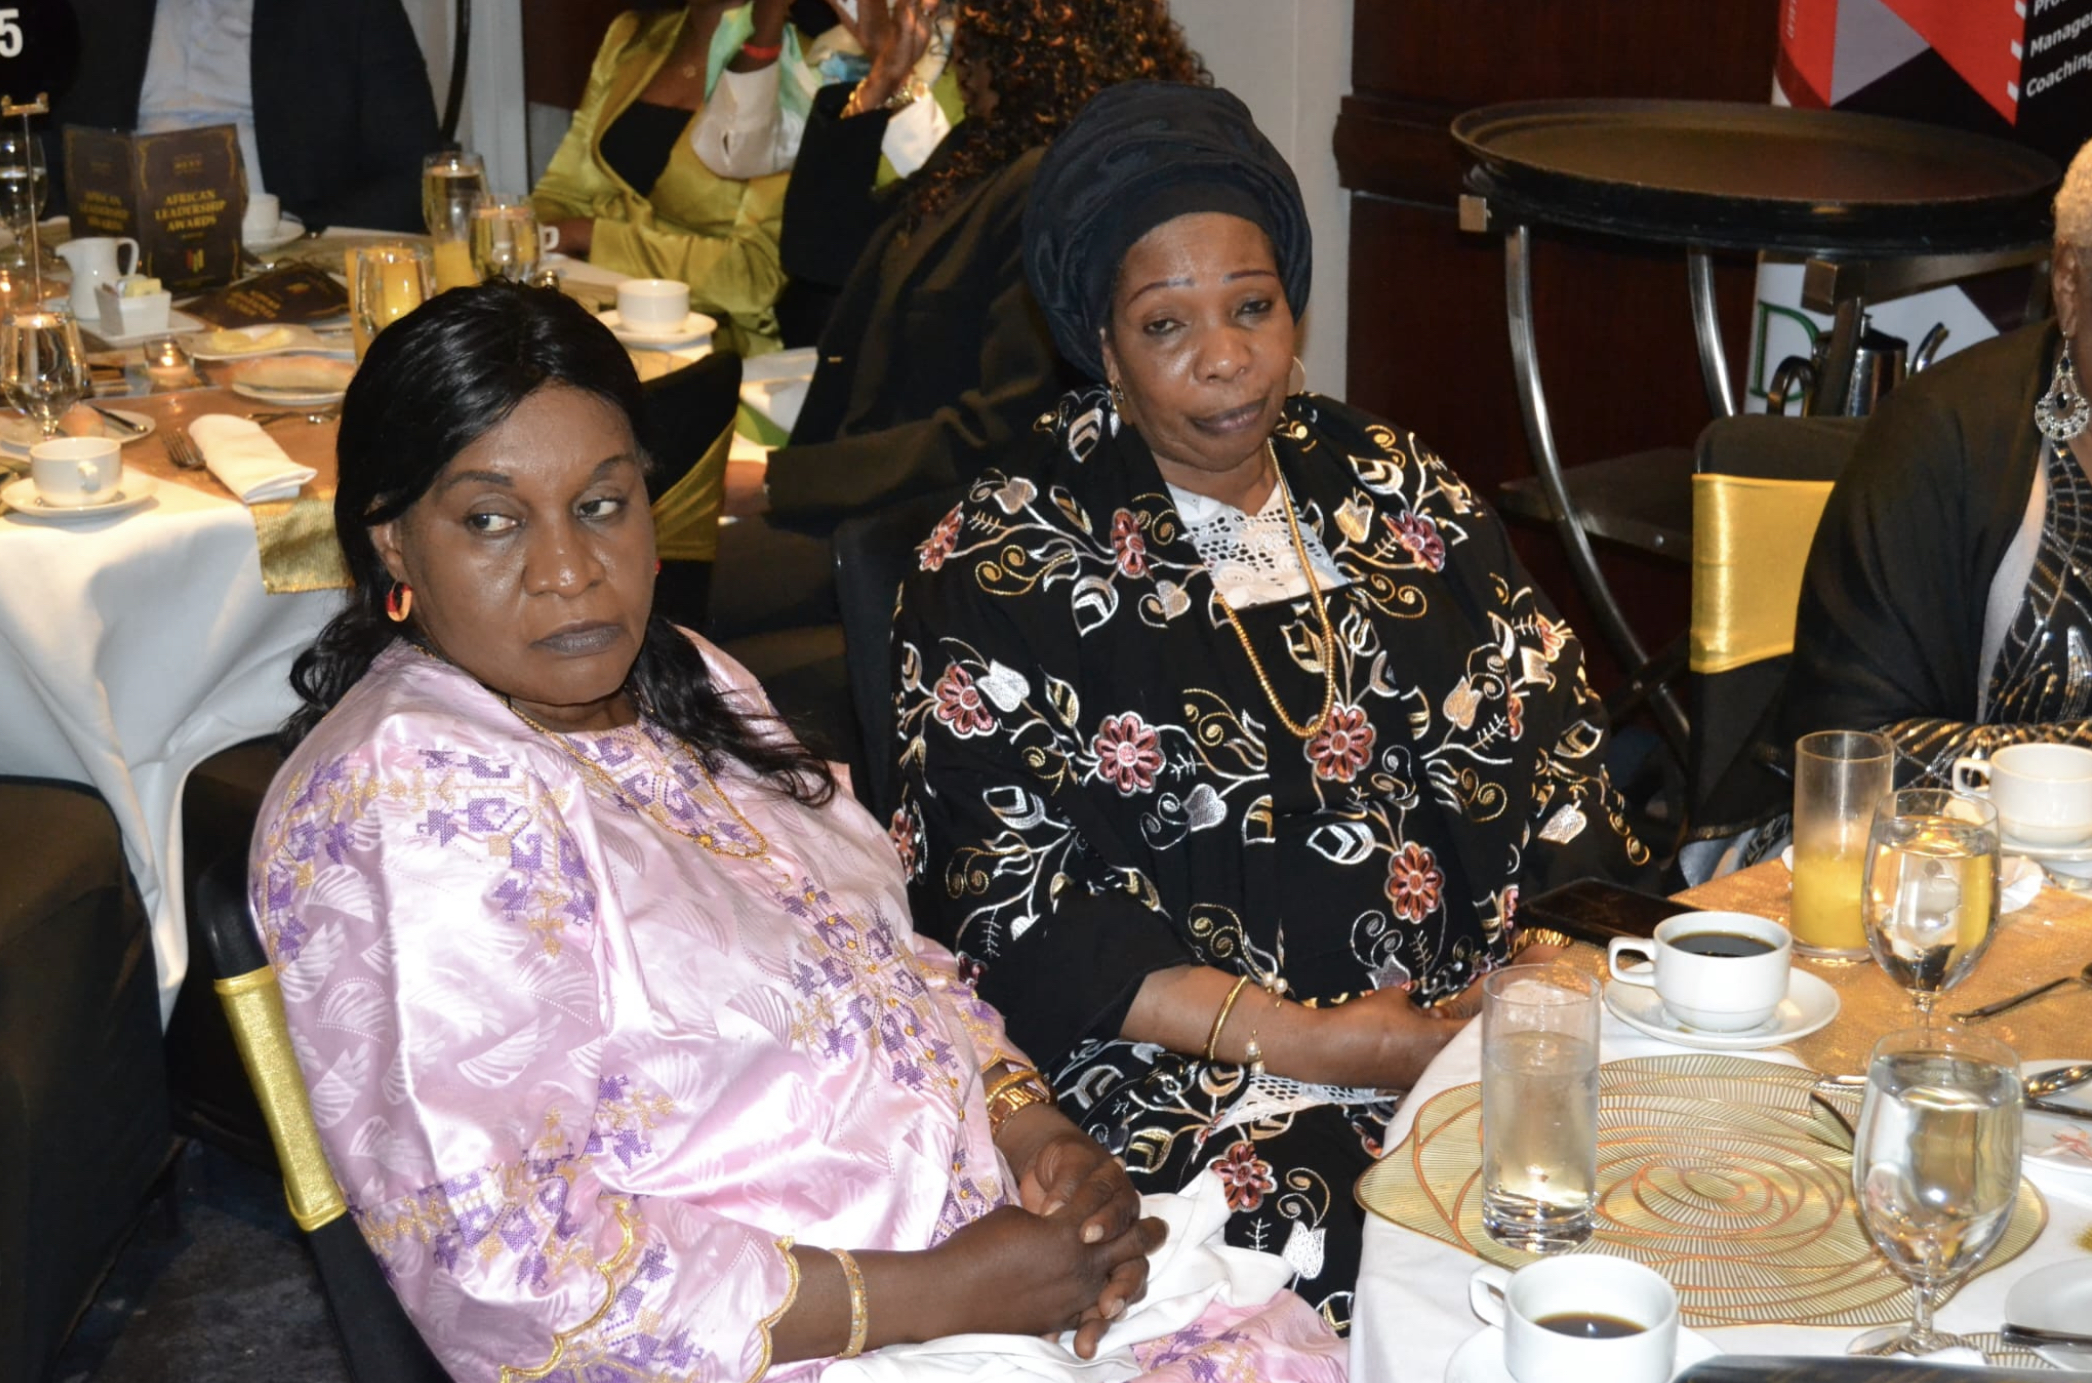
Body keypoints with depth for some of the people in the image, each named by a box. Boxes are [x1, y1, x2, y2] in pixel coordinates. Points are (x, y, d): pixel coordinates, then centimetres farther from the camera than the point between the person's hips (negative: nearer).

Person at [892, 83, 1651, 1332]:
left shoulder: (1395, 491, 14)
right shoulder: (1000, 571, -1)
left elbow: (1548, 740, 14)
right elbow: (1017, 920, -6)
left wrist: (1564, 948, -6)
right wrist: (1301, 1042, -13)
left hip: (1488, 1029, 5)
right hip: (1195, 1086, -4)